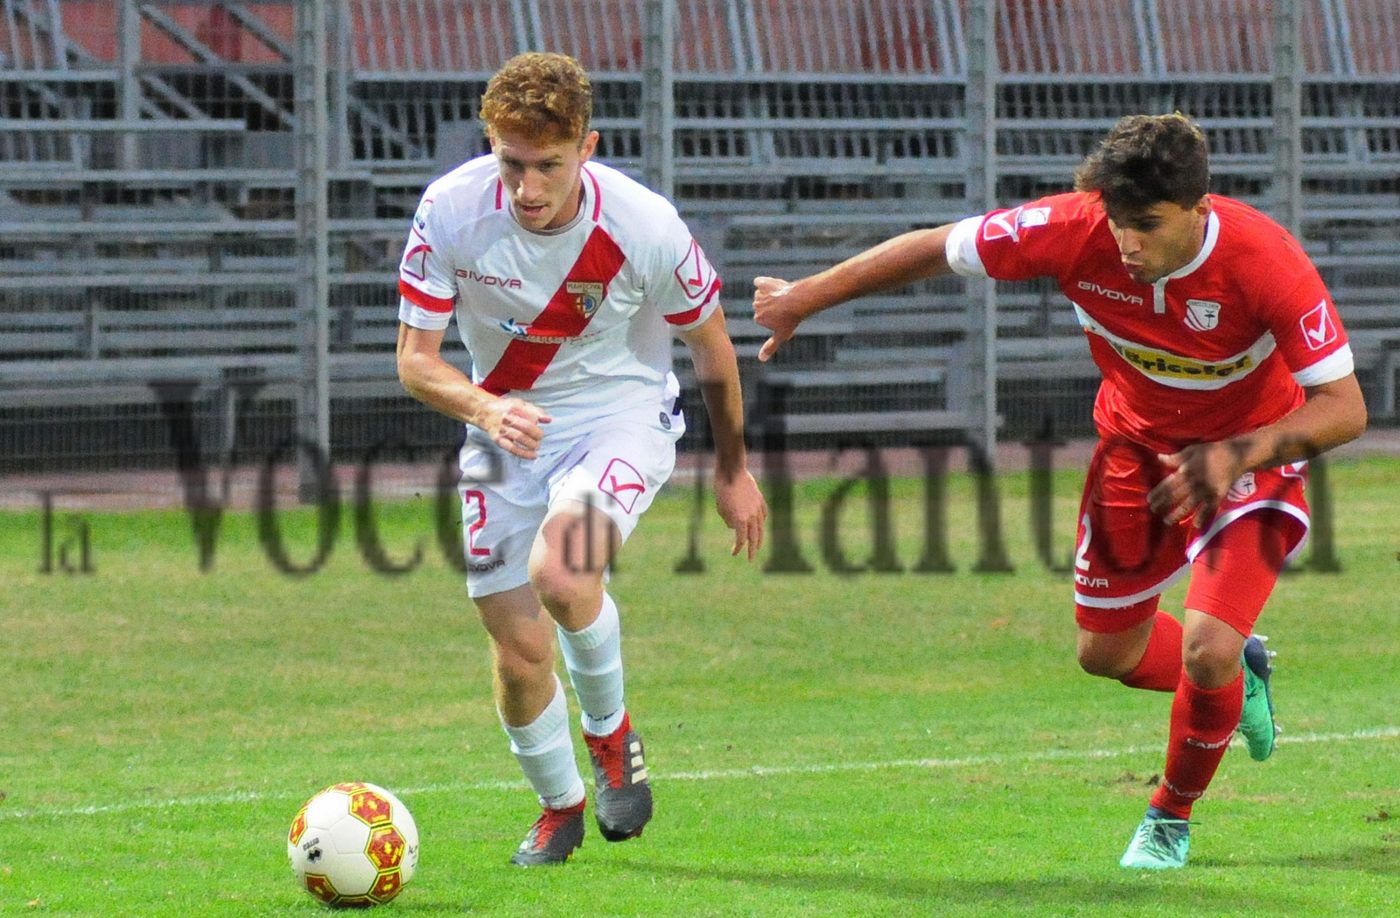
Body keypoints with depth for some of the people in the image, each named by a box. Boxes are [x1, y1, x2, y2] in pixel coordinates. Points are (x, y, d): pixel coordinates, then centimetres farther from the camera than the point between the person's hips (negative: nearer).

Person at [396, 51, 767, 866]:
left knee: (559, 572, -31)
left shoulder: (645, 225, -22)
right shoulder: (451, 211, -19)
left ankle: (611, 730, 0)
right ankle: (559, 804, 29)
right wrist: (485, 410, -34)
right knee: (519, 651, -1)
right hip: (508, 426, 3)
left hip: (623, 417, -2)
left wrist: (733, 467, 8)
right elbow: (415, 359, -12)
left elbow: (710, 343, -3)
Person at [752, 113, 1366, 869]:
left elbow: (1343, 407, -30)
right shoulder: (1075, 231, -28)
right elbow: (935, 250, -14)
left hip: (1250, 452, -4)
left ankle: (1172, 818, 11)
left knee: (1206, 648, -19)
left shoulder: (1265, 262, -35)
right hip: (1136, 441, 4)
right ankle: (1238, 678, 46)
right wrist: (805, 298, -7)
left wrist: (1235, 457, -44)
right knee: (1107, 652, 13)